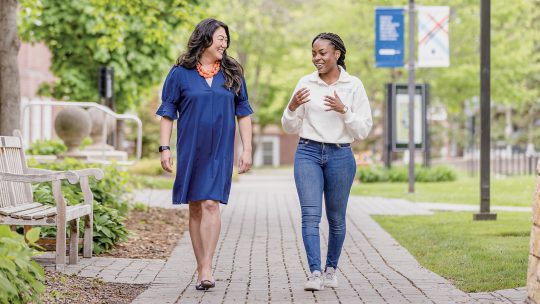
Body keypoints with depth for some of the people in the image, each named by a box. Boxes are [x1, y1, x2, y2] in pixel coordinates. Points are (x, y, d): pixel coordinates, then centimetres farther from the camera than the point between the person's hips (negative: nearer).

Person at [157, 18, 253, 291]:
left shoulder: (232, 74, 7)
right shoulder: (181, 73, 2)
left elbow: (243, 114, 10)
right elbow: (167, 113, 3)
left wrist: (247, 149, 4)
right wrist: (165, 148, -5)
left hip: (219, 151, 0)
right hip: (190, 150, 0)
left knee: (211, 204, -14)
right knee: (195, 209, 5)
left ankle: (207, 269, -17)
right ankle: (201, 269, 12)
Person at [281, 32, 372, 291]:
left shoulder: (354, 86, 0)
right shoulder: (306, 83, 5)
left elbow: (364, 130, -2)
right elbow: (290, 128, 9)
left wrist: (343, 110, -17)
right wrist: (292, 108, -12)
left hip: (340, 156, 0)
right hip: (308, 153, 0)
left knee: (336, 218, 10)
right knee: (310, 214, -14)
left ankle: (331, 269, 28)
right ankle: (315, 273, -19)